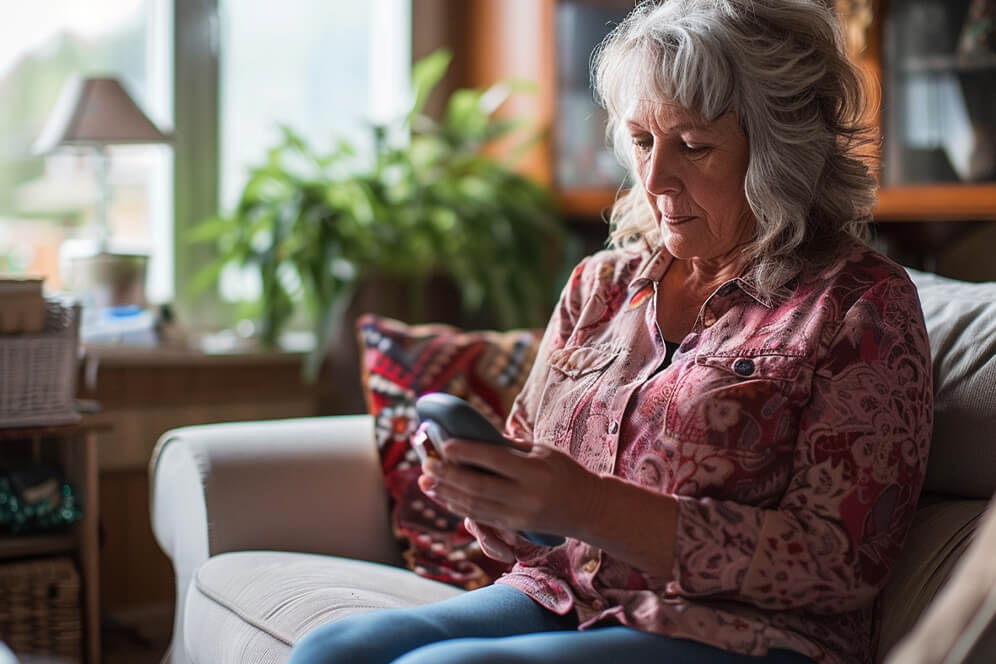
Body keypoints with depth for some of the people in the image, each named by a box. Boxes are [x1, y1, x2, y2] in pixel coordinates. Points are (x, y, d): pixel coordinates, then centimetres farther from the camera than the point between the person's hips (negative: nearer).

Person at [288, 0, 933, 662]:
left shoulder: (863, 307, -4)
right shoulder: (602, 283, 14)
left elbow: (840, 560, -13)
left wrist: (590, 507, -21)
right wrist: (483, 491, -8)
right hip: (559, 601, 6)